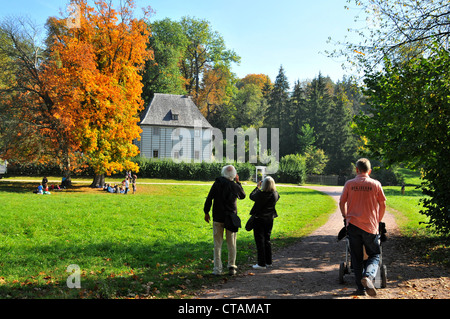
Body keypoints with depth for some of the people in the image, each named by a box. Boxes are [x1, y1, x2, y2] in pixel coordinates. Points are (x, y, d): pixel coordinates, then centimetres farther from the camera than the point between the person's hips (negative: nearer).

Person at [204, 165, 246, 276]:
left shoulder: (217, 184, -6)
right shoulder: (235, 186, -4)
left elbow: (209, 198, -5)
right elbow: (243, 196, 17)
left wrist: (206, 212, 6)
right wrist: (238, 182, 18)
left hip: (218, 218, 0)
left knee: (218, 244, 5)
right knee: (231, 244, 11)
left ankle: (217, 269, 5)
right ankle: (231, 267, 12)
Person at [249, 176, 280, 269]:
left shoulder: (261, 194, -21)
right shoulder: (275, 194, -8)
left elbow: (252, 196, -2)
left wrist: (257, 187, 10)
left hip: (259, 219, -5)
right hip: (270, 220, 5)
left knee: (260, 241, 2)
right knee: (267, 240, 17)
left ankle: (261, 264, 3)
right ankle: (268, 262, 22)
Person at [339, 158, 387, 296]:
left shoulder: (349, 184, 0)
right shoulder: (375, 184, -1)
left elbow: (342, 203, 6)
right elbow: (383, 204, 5)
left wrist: (346, 216, 23)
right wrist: (378, 220, 19)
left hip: (353, 225, 1)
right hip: (370, 226, -1)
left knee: (357, 258, 9)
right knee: (374, 255, 12)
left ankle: (361, 288, 10)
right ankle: (368, 276, -14)